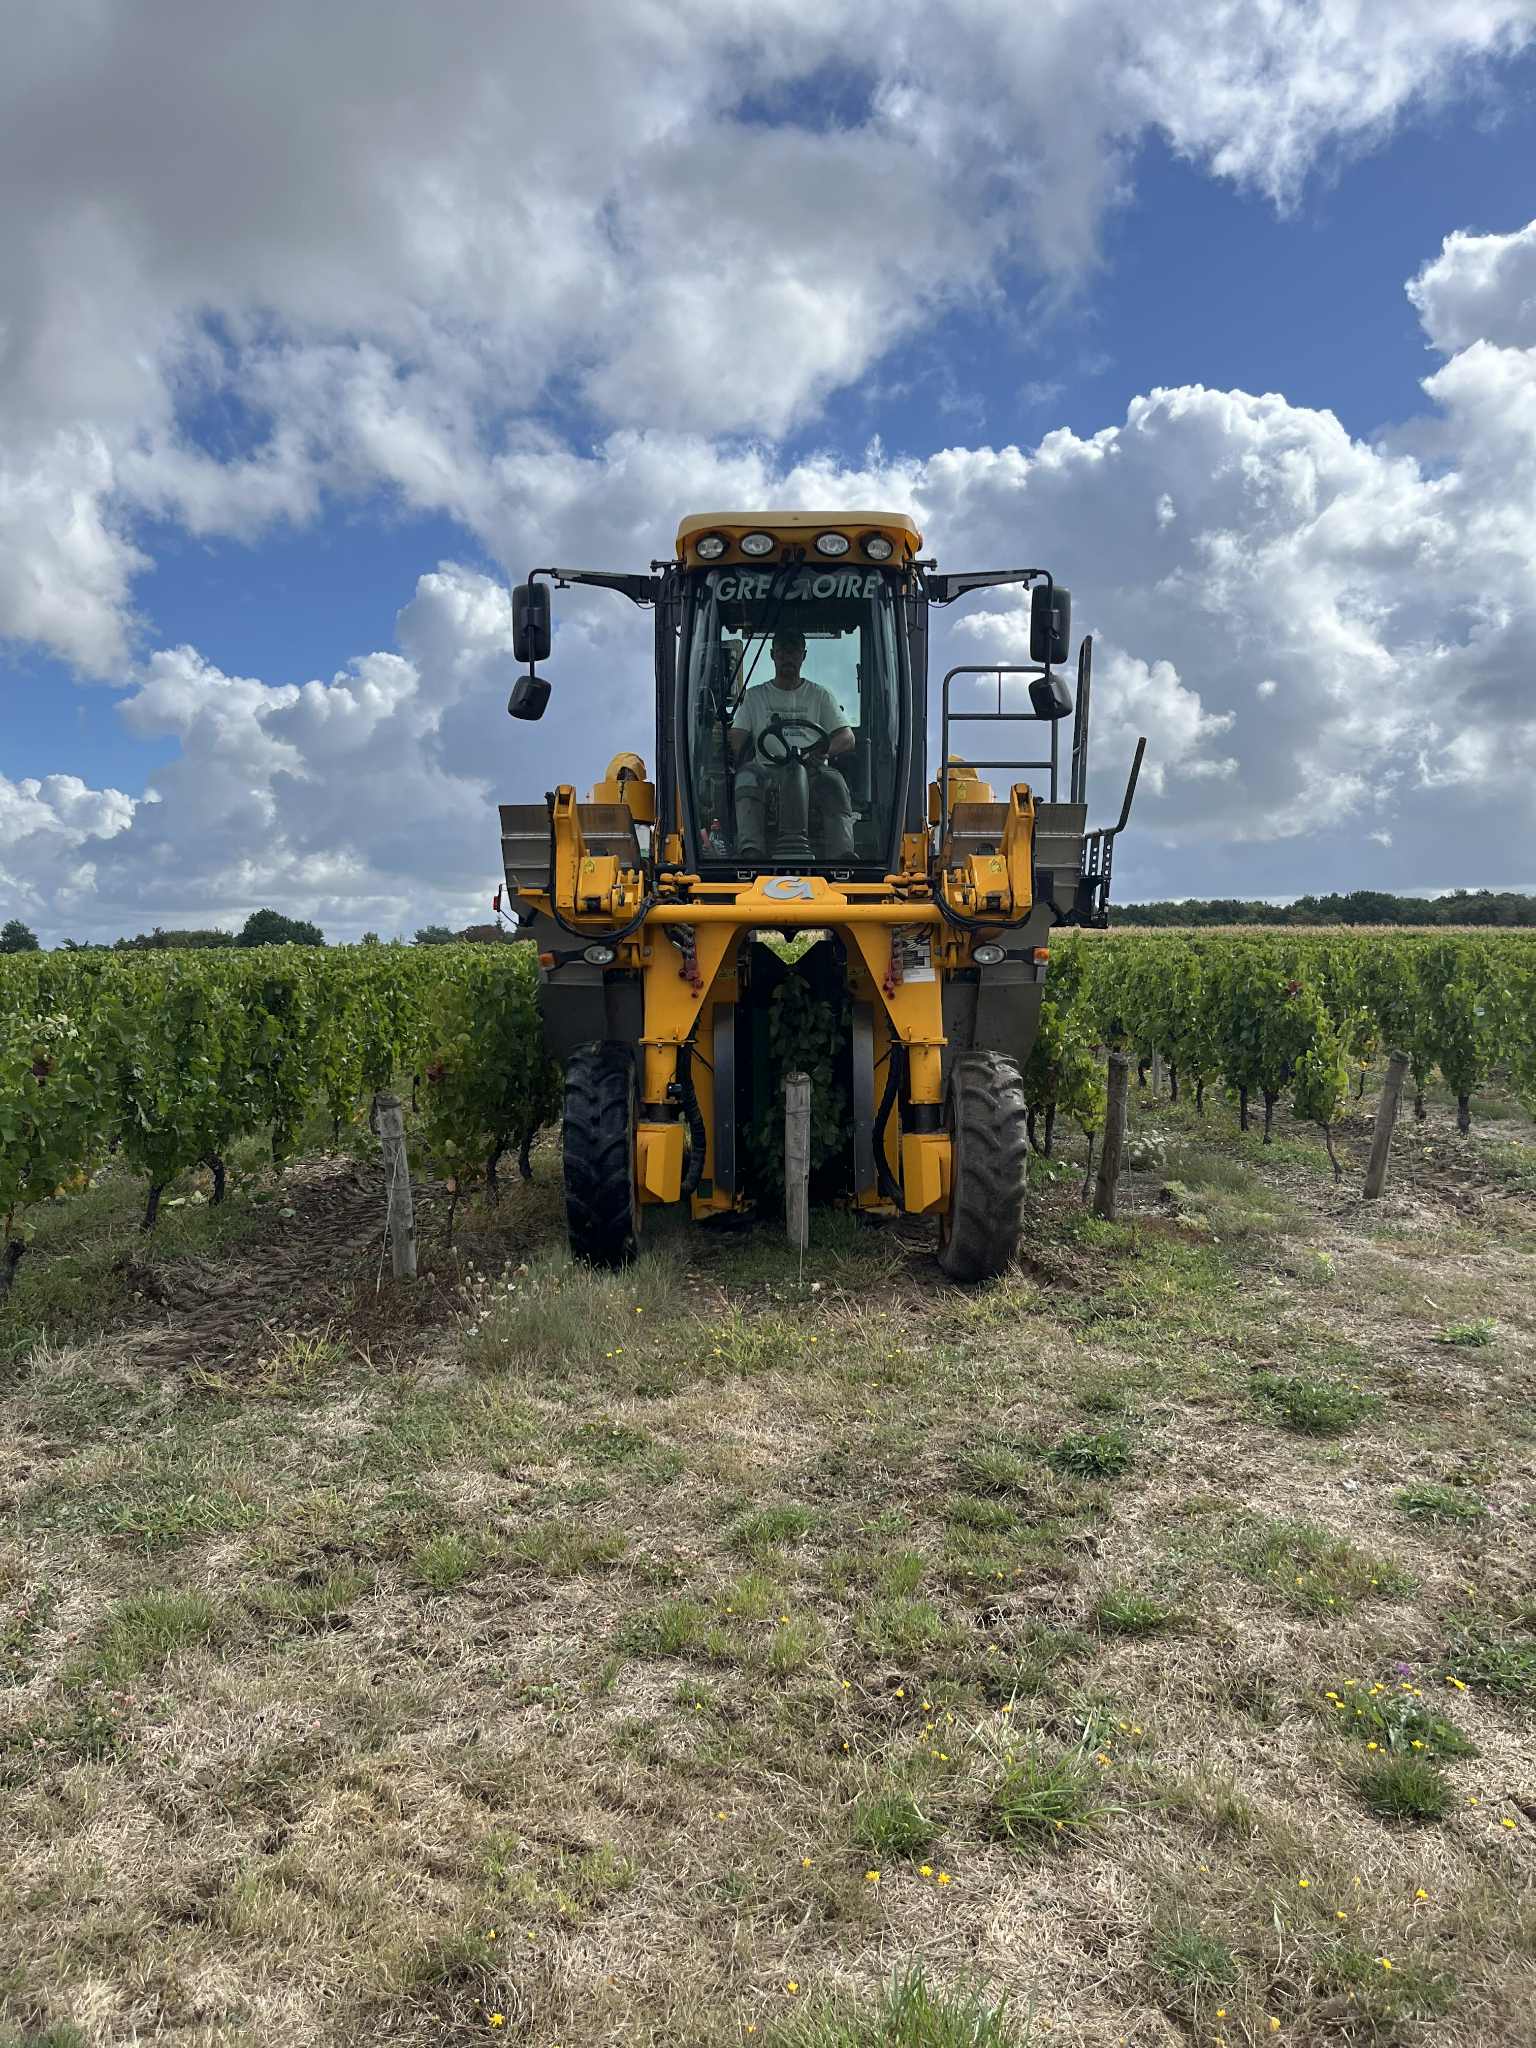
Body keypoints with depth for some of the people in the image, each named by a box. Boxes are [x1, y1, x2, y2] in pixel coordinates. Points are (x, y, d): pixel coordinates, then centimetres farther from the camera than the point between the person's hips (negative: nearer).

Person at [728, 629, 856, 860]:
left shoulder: (820, 696, 23)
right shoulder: (754, 696, 24)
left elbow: (847, 739, 13)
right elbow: (735, 740, 16)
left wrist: (823, 750, -9)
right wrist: (732, 756, -9)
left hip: (811, 770, 0)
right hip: (768, 768, 0)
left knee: (833, 781, -35)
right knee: (748, 774, -35)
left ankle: (842, 853, -54)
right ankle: (750, 850, -52)